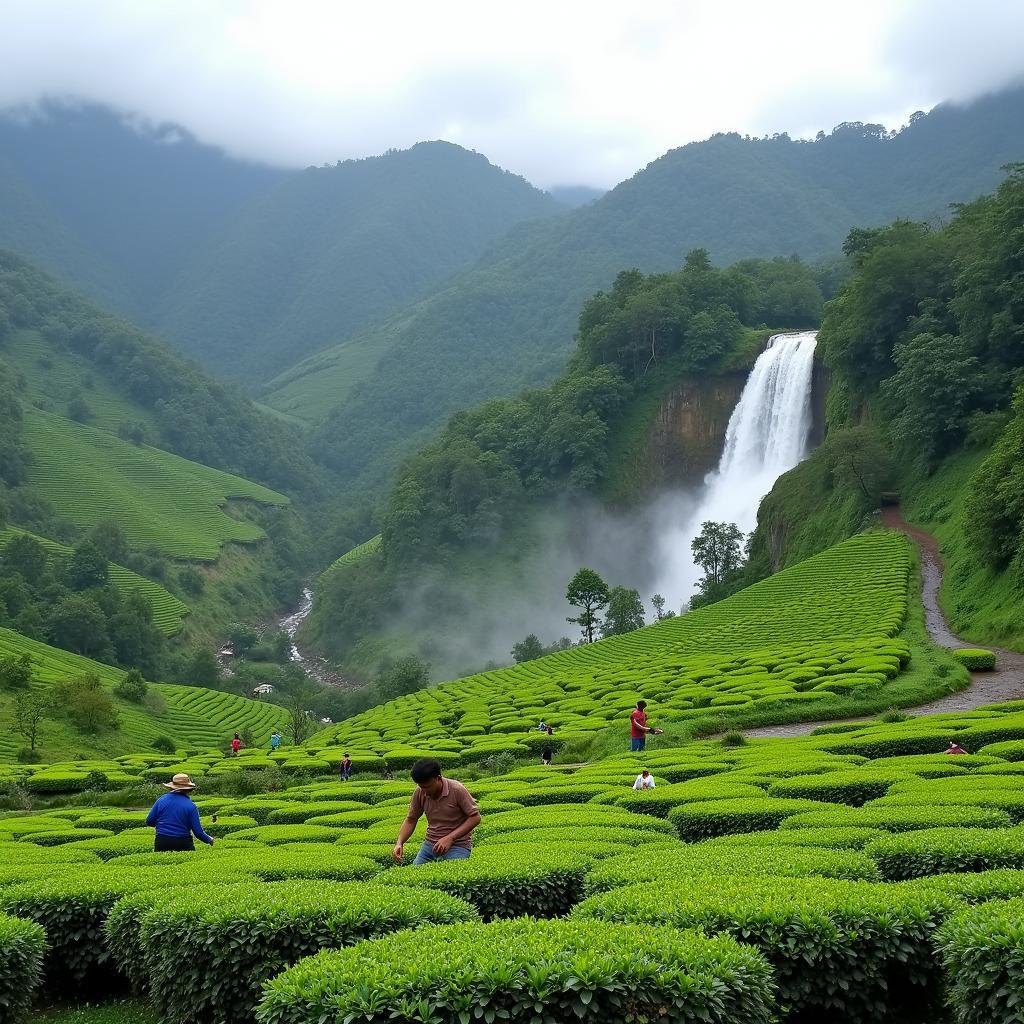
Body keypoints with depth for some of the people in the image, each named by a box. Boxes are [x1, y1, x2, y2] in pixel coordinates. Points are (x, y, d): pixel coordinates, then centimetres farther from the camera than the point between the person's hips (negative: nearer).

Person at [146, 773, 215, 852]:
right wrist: (209, 840, 18)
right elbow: (198, 832, -1)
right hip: (183, 844, -3)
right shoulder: (191, 806, 0)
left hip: (162, 843, 3)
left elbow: (149, 821, 13)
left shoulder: (161, 800, 7)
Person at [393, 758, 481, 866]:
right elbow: (410, 820, 8)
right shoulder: (420, 792, -4)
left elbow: (475, 817, -12)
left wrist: (450, 838, -20)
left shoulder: (457, 790, -17)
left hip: (457, 845, -5)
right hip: (430, 844, 5)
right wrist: (399, 843, -9)